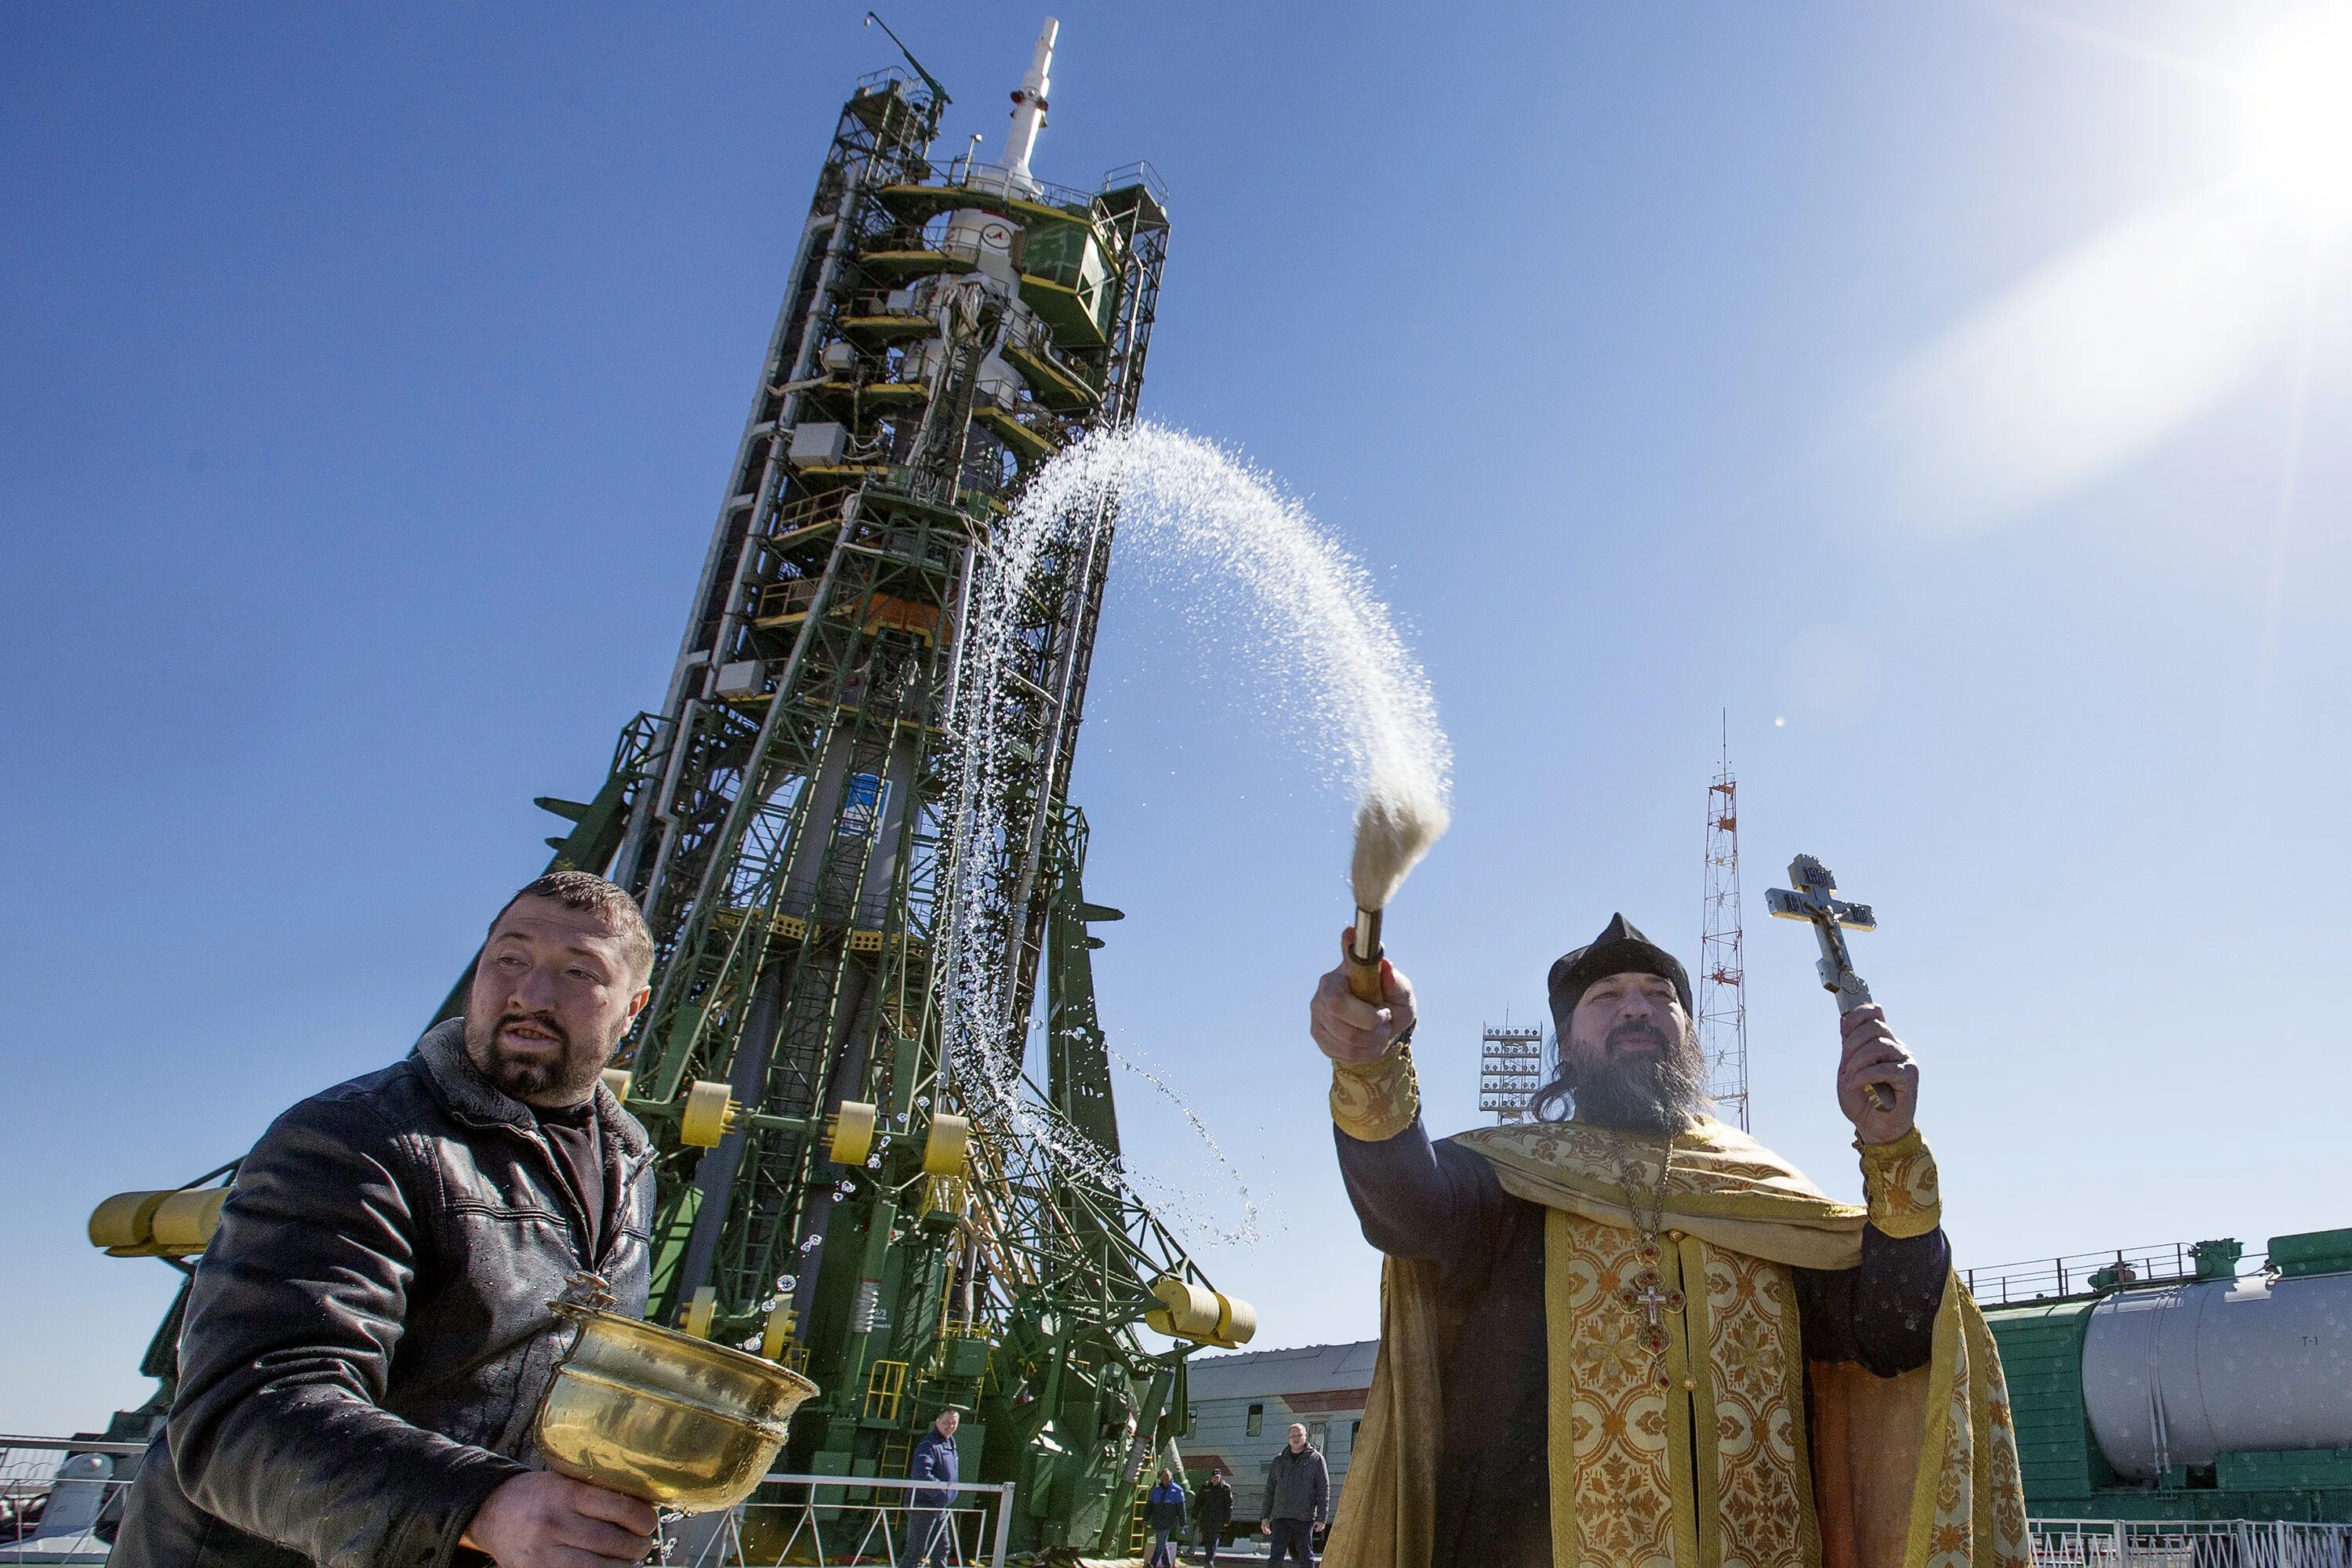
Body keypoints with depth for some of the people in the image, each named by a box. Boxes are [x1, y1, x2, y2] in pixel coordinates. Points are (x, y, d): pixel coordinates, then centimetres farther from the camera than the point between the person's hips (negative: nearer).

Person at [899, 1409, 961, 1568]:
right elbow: (921, 1475, -31)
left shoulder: (950, 1443, 12)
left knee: (941, 1550, 14)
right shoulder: (929, 1445, -18)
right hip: (923, 1506, -9)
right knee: (916, 1551, -4)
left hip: (940, 1507, 9)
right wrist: (944, 1488, -26)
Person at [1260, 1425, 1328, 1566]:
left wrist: (1321, 1517, -8)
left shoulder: (1316, 1459, 3)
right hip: (1280, 1517, 2)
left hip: (1304, 1518, -2)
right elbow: (1270, 1489, 15)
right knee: (1275, 1556, -5)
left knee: (1306, 1557, 4)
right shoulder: (1279, 1460, 12)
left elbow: (1324, 1490, 0)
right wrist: (1266, 1516, 9)